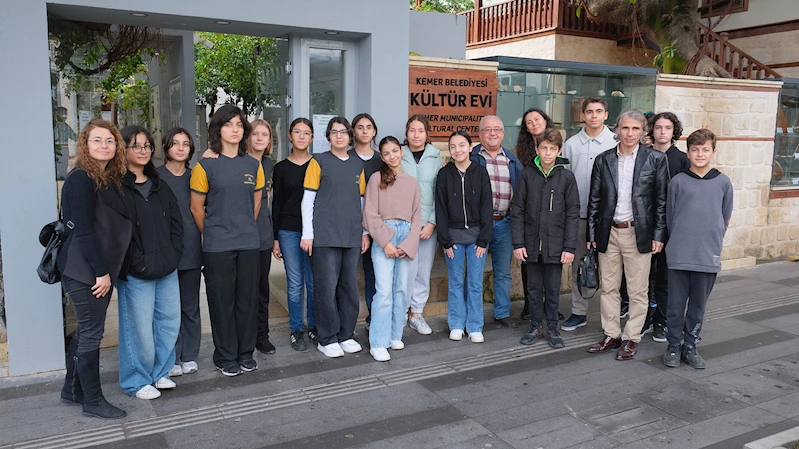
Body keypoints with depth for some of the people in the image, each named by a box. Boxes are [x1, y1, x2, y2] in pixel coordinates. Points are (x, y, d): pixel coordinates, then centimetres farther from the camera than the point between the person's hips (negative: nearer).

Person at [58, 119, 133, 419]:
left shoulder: (111, 179, 11)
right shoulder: (81, 178, -14)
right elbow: (82, 230, -19)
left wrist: (108, 270, 12)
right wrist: (101, 271, -18)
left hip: (102, 268, 9)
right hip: (85, 271, -9)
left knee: (86, 330, 18)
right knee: (91, 333, 1)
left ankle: (72, 390, 33)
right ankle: (92, 401, 15)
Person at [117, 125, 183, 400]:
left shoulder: (160, 186, 14)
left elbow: (176, 222, 15)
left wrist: (173, 254, 2)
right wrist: (138, 263, -15)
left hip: (167, 269, 7)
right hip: (136, 274, -7)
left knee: (170, 320, 12)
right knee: (140, 327, -1)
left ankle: (159, 372, 29)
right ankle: (137, 381, 18)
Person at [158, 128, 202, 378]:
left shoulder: (195, 177, 10)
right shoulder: (156, 177, 1)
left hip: (191, 249, 3)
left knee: (191, 305, 8)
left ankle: (189, 356, 19)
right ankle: (171, 358, 11)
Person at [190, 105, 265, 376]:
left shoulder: (253, 165, 8)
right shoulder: (206, 165, -4)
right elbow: (196, 208, 1)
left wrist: (245, 229, 14)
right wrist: (213, 235, 8)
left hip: (249, 244, 3)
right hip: (217, 247, -3)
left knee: (248, 299, 9)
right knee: (222, 301, 4)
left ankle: (246, 354, 23)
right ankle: (225, 357, 18)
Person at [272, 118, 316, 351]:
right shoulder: (281, 168, 5)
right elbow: (276, 204, 6)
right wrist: (275, 238, 3)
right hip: (289, 231, 0)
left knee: (314, 282, 4)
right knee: (295, 283, 4)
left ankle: (313, 327, 19)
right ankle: (296, 330, 16)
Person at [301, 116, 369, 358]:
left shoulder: (357, 164, 14)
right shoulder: (319, 161, 2)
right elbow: (308, 199, -1)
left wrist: (365, 232, 13)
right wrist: (307, 234, -6)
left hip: (352, 236, 4)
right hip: (325, 235, -4)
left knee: (350, 286, 7)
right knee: (327, 287, -3)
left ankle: (346, 335, 20)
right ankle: (327, 339, 10)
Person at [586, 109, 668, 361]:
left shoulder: (656, 160, -1)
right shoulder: (603, 160, 5)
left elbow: (662, 200, 0)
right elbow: (594, 200, 8)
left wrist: (659, 235, -4)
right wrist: (592, 234, 5)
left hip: (638, 234, -2)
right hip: (608, 233, 3)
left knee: (637, 291, 5)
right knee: (608, 288, 10)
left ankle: (631, 339, 18)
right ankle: (611, 335, 23)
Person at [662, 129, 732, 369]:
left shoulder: (723, 182, 4)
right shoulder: (678, 181, 0)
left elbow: (725, 219, 12)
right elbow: (670, 217, 7)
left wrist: (712, 242, 12)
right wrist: (680, 242, 8)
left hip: (709, 256, 1)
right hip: (679, 256, -1)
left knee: (698, 305, 10)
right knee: (676, 304, 5)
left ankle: (690, 346, 24)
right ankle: (674, 346, 19)